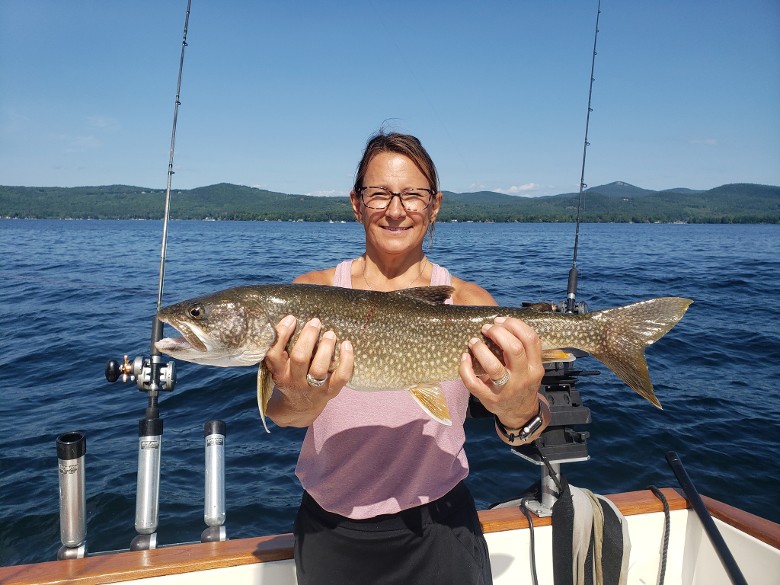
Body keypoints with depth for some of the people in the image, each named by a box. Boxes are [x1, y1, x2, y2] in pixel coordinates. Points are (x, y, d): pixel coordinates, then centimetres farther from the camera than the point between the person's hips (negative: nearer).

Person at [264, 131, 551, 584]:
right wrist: (300, 402, -39)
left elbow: (539, 421, -16)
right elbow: (276, 410, -17)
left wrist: (520, 415, -39)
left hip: (437, 529, 0)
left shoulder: (469, 302, -6)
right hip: (329, 529, 1)